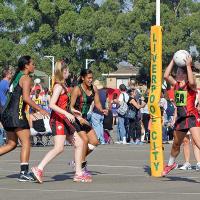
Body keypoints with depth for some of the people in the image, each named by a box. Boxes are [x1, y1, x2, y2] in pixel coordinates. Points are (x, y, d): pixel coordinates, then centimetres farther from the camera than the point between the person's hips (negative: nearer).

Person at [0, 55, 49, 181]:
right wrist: (40, 110, -14)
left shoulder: (16, 77, 20)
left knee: (12, 144, 15)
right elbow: (26, 98, -18)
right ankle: (24, 173, -11)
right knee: (26, 143, -6)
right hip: (16, 113, -9)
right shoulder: (26, 78, -7)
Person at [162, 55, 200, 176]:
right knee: (176, 144, 24)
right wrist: (173, 61, -2)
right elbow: (166, 76, -2)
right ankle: (171, 164, 45)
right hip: (181, 118, 7)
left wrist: (188, 65, -24)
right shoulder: (177, 84, 9)